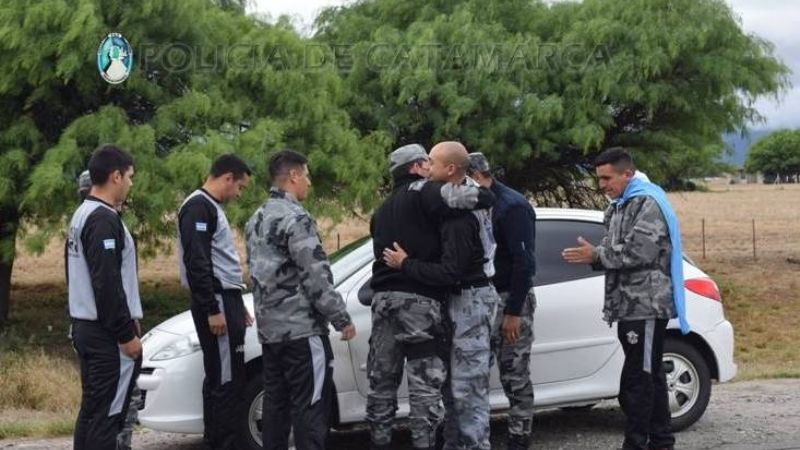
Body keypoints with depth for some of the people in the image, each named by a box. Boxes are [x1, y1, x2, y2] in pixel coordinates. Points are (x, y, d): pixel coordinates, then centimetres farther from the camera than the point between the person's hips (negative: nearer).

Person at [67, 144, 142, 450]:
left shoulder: (81, 215, 15)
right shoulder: (105, 220, -17)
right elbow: (108, 284, -22)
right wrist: (127, 334, -18)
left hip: (85, 326, 10)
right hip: (107, 333, -10)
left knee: (91, 410, 13)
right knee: (108, 414, -7)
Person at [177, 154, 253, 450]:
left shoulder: (212, 208, 19)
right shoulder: (199, 207, -13)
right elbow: (197, 263, -20)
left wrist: (236, 306, 25)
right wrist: (213, 310, -22)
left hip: (225, 299, 10)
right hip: (215, 302, -10)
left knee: (220, 378, 12)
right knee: (227, 380, -11)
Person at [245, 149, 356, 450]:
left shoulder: (257, 219, 14)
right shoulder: (295, 218, -15)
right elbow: (316, 277, -18)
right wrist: (342, 319, -11)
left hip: (269, 328, 9)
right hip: (301, 328, -9)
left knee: (276, 402, 11)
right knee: (310, 406, -6)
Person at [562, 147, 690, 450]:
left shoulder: (648, 203, -11)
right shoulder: (619, 207, 20)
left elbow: (639, 250, -20)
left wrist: (596, 255, -13)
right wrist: (592, 255, 2)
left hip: (647, 306, -10)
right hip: (629, 306, 10)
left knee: (637, 379, -10)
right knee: (650, 375, 14)